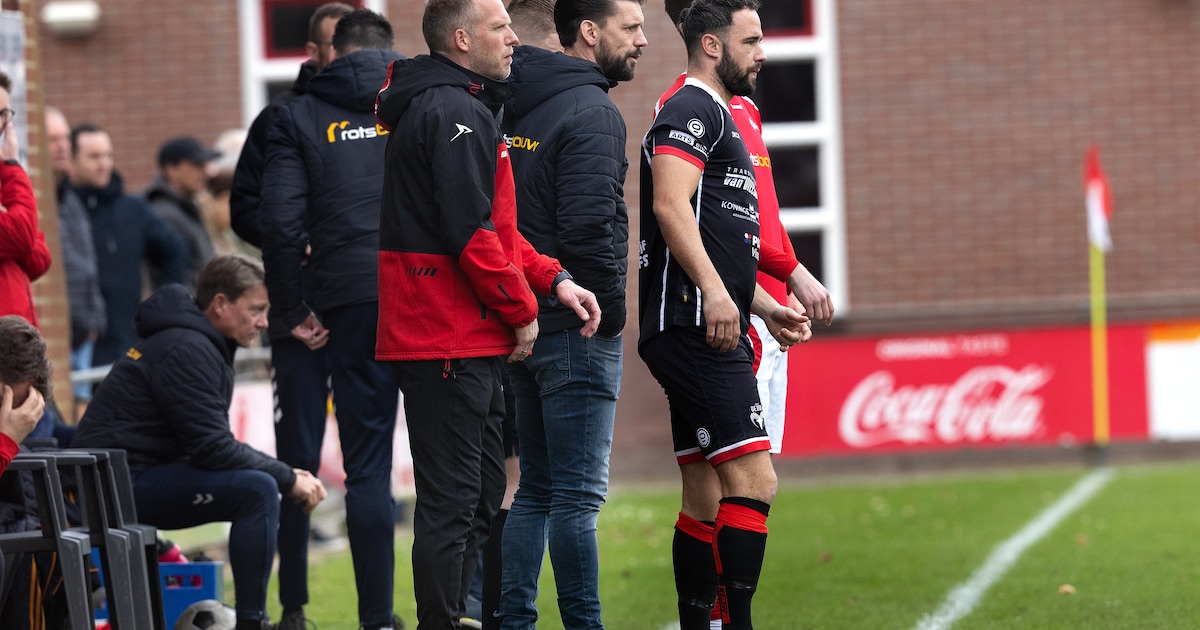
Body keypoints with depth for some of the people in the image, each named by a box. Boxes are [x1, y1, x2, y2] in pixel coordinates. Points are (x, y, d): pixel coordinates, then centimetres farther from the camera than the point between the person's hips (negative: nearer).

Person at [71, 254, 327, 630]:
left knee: (266, 484, 13)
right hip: (121, 483, -11)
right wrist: (288, 478, -12)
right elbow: (213, 449, -22)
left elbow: (216, 445, 17)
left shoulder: (201, 345, 17)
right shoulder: (187, 350, -16)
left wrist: (286, 474, 3)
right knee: (257, 490, -22)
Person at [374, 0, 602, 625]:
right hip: (451, 339, -11)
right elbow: (472, 234, -20)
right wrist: (521, 312, -10)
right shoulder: (455, 111, -15)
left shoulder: (464, 107, 20)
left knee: (479, 497, 16)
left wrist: (554, 279, 10)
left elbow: (492, 225, 22)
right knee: (452, 502, -9)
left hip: (466, 339, 11)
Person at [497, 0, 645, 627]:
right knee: (578, 494, -5)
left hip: (521, 323, 8)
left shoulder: (514, 105, 13)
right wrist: (608, 311, -10)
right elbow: (588, 227, -21)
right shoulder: (592, 111, -13)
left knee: (537, 488, 14)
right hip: (576, 334, -8)